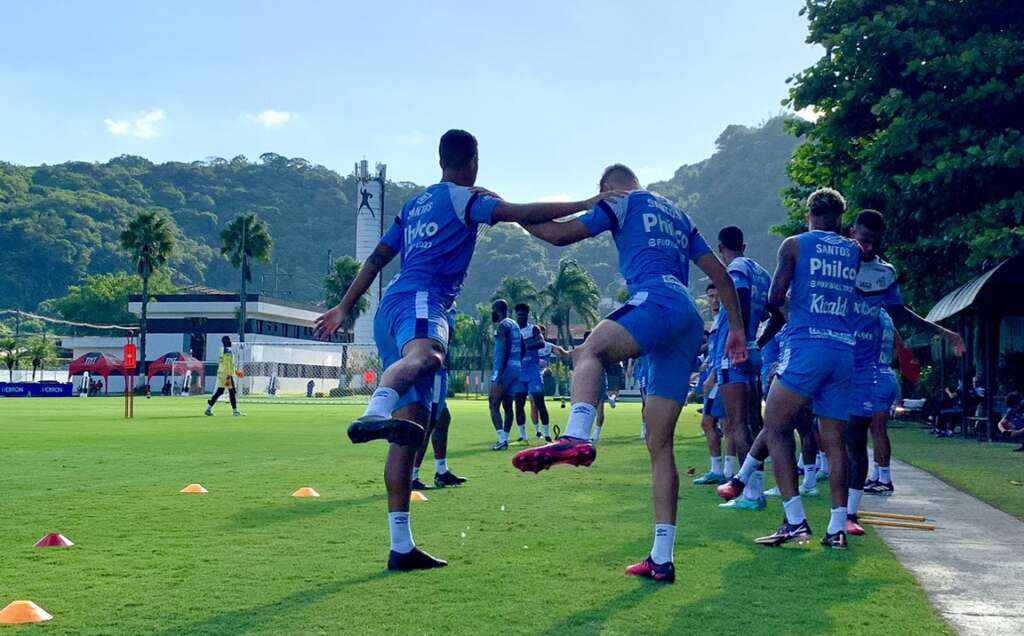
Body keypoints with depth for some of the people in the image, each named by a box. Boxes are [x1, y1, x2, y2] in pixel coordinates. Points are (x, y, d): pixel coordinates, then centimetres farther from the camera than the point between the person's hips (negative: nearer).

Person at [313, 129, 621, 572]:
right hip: (419, 300, -8)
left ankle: (401, 546, 3)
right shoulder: (463, 198, 6)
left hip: (391, 307, 8)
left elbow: (377, 258, 28)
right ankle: (376, 413, -76)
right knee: (426, 355, -41)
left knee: (412, 426, 5)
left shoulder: (414, 205, 28)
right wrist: (588, 204, 2)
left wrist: (344, 308, 32)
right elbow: (524, 215, -4)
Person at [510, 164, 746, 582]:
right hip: (690, 323, 7)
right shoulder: (678, 217, 33)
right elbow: (720, 274, 28)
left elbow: (560, 234, 8)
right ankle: (661, 559, 3)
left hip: (658, 301, -7)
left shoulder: (626, 201, 13)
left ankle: (576, 437, -62)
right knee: (660, 444, 5)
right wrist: (736, 329, 28)